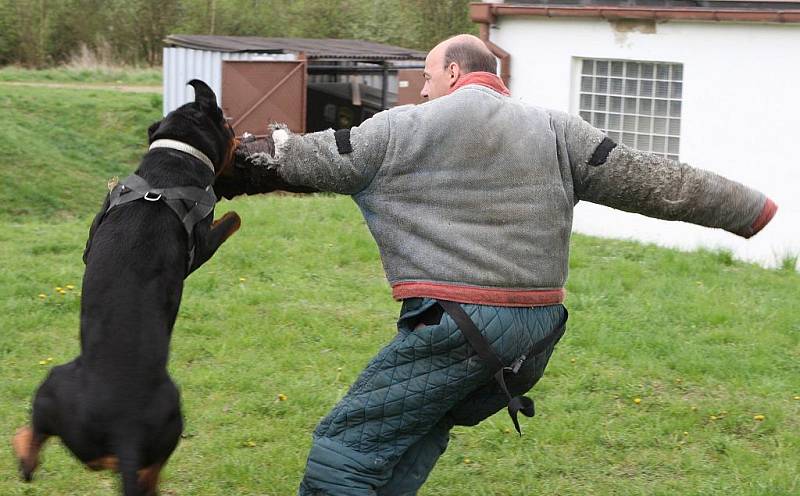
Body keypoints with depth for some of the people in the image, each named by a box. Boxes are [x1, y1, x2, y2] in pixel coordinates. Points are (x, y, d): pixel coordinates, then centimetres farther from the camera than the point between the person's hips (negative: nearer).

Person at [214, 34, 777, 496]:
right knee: (415, 433, 22)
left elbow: (304, 159, 9)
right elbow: (650, 180, 9)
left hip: (456, 325, -6)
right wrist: (752, 209, 13)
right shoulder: (556, 131, 12)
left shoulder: (399, 129, 2)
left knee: (345, 445, -1)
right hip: (539, 331, 7)